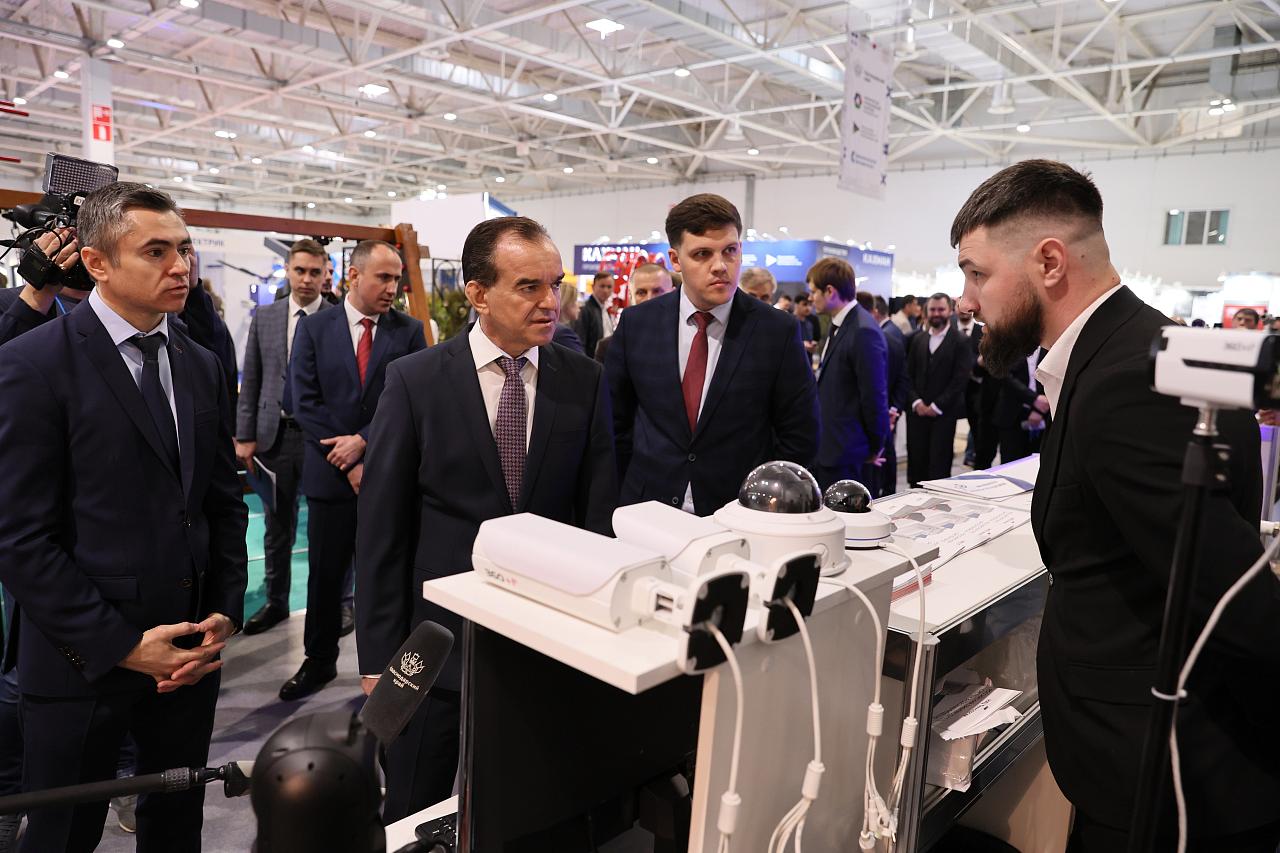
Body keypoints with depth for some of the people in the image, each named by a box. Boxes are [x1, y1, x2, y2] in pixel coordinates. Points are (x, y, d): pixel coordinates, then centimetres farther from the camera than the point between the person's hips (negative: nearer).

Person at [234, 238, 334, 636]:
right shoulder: (264, 317, 7)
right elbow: (251, 381, 8)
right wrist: (244, 435, 3)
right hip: (275, 434, 4)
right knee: (277, 526, 14)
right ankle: (275, 602, 28)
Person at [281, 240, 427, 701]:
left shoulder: (409, 331, 0)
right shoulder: (314, 329, 2)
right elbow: (305, 403, -4)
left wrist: (364, 441, -14)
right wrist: (349, 463, -10)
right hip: (331, 473, 1)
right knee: (324, 574, 13)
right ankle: (319, 662, 30)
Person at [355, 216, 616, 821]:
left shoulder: (584, 380, -2)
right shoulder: (416, 380, -7)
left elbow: (598, 513, 2)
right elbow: (382, 529, -5)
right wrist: (378, 658, -5)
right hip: (440, 636, -1)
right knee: (414, 819, 16)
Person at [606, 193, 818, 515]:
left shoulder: (779, 331, -8)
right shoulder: (636, 323, -2)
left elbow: (799, 439, -3)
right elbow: (615, 421, 5)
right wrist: (634, 493, 1)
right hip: (649, 512, 2)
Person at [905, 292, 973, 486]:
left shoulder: (961, 342, -2)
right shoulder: (918, 339, 12)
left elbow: (960, 379, -8)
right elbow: (908, 374, 10)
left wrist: (936, 406, -11)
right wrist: (916, 402, -4)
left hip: (944, 413, -4)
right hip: (917, 411, 4)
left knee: (939, 463, -2)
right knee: (916, 461, 5)